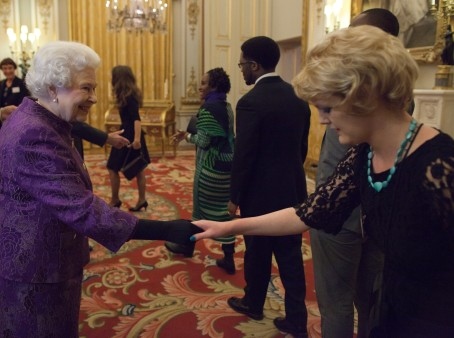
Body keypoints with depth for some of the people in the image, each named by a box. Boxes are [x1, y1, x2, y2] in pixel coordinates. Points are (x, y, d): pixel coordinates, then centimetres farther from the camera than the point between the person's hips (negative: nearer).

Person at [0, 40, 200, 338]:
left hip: (36, 259, 10)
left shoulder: (38, 121, 5)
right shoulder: (34, 136, -29)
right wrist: (167, 230, -37)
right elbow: (82, 209, -35)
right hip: (37, 270, -10)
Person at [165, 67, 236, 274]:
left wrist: (187, 136, 1)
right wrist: (189, 136, 14)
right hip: (226, 164, 8)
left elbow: (203, 141, -19)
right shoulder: (226, 107, 10)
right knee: (223, 210, 10)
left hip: (211, 166, -8)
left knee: (202, 207, 9)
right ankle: (228, 259, 14)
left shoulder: (208, 108, -16)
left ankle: (188, 245, 30)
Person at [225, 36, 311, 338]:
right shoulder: (299, 97, 4)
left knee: (258, 253, 14)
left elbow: (244, 155, -17)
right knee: (291, 255, 11)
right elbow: (302, 146, 10)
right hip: (293, 189, 6)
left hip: (261, 191, -5)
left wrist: (235, 196, -6)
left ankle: (253, 304, 35)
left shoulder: (251, 102, -18)